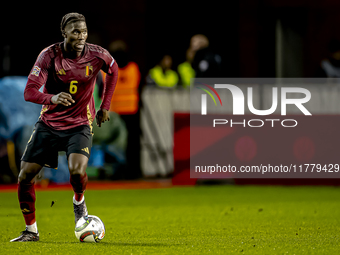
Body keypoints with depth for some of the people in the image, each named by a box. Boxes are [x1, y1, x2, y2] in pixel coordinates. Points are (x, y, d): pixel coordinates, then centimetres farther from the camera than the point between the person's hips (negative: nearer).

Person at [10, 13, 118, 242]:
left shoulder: (97, 55, -12)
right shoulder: (49, 56, -17)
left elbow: (113, 70, 12)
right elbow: (30, 92, -23)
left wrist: (105, 106, 10)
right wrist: (52, 98, -44)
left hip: (79, 125, -1)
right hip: (48, 124, 1)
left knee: (77, 171, -27)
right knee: (25, 177, -4)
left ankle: (79, 200, 9)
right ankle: (31, 230, 15)